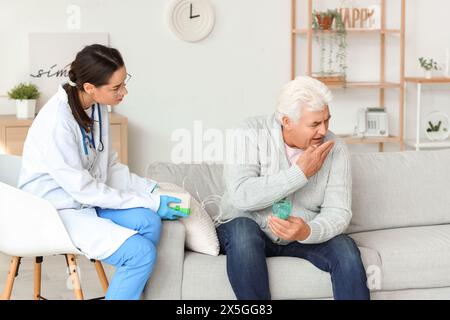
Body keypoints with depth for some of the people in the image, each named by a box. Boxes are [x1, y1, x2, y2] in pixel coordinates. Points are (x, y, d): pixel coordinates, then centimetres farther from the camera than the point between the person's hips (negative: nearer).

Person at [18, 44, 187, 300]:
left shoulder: (98, 108, -1)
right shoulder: (57, 120, -26)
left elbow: (109, 167, 8)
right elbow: (82, 188, -23)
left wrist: (152, 189, -5)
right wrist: (150, 202, -19)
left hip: (85, 199, 7)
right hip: (56, 209, -7)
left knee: (149, 222, -16)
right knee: (142, 253, -22)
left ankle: (132, 292, 0)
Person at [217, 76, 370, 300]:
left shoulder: (335, 149, -9)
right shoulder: (251, 134, -16)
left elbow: (337, 212, -15)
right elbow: (241, 196, -28)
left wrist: (307, 232, -37)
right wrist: (300, 172, -28)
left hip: (305, 236, 2)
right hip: (247, 231, -2)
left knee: (345, 248, -25)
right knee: (241, 229, -34)